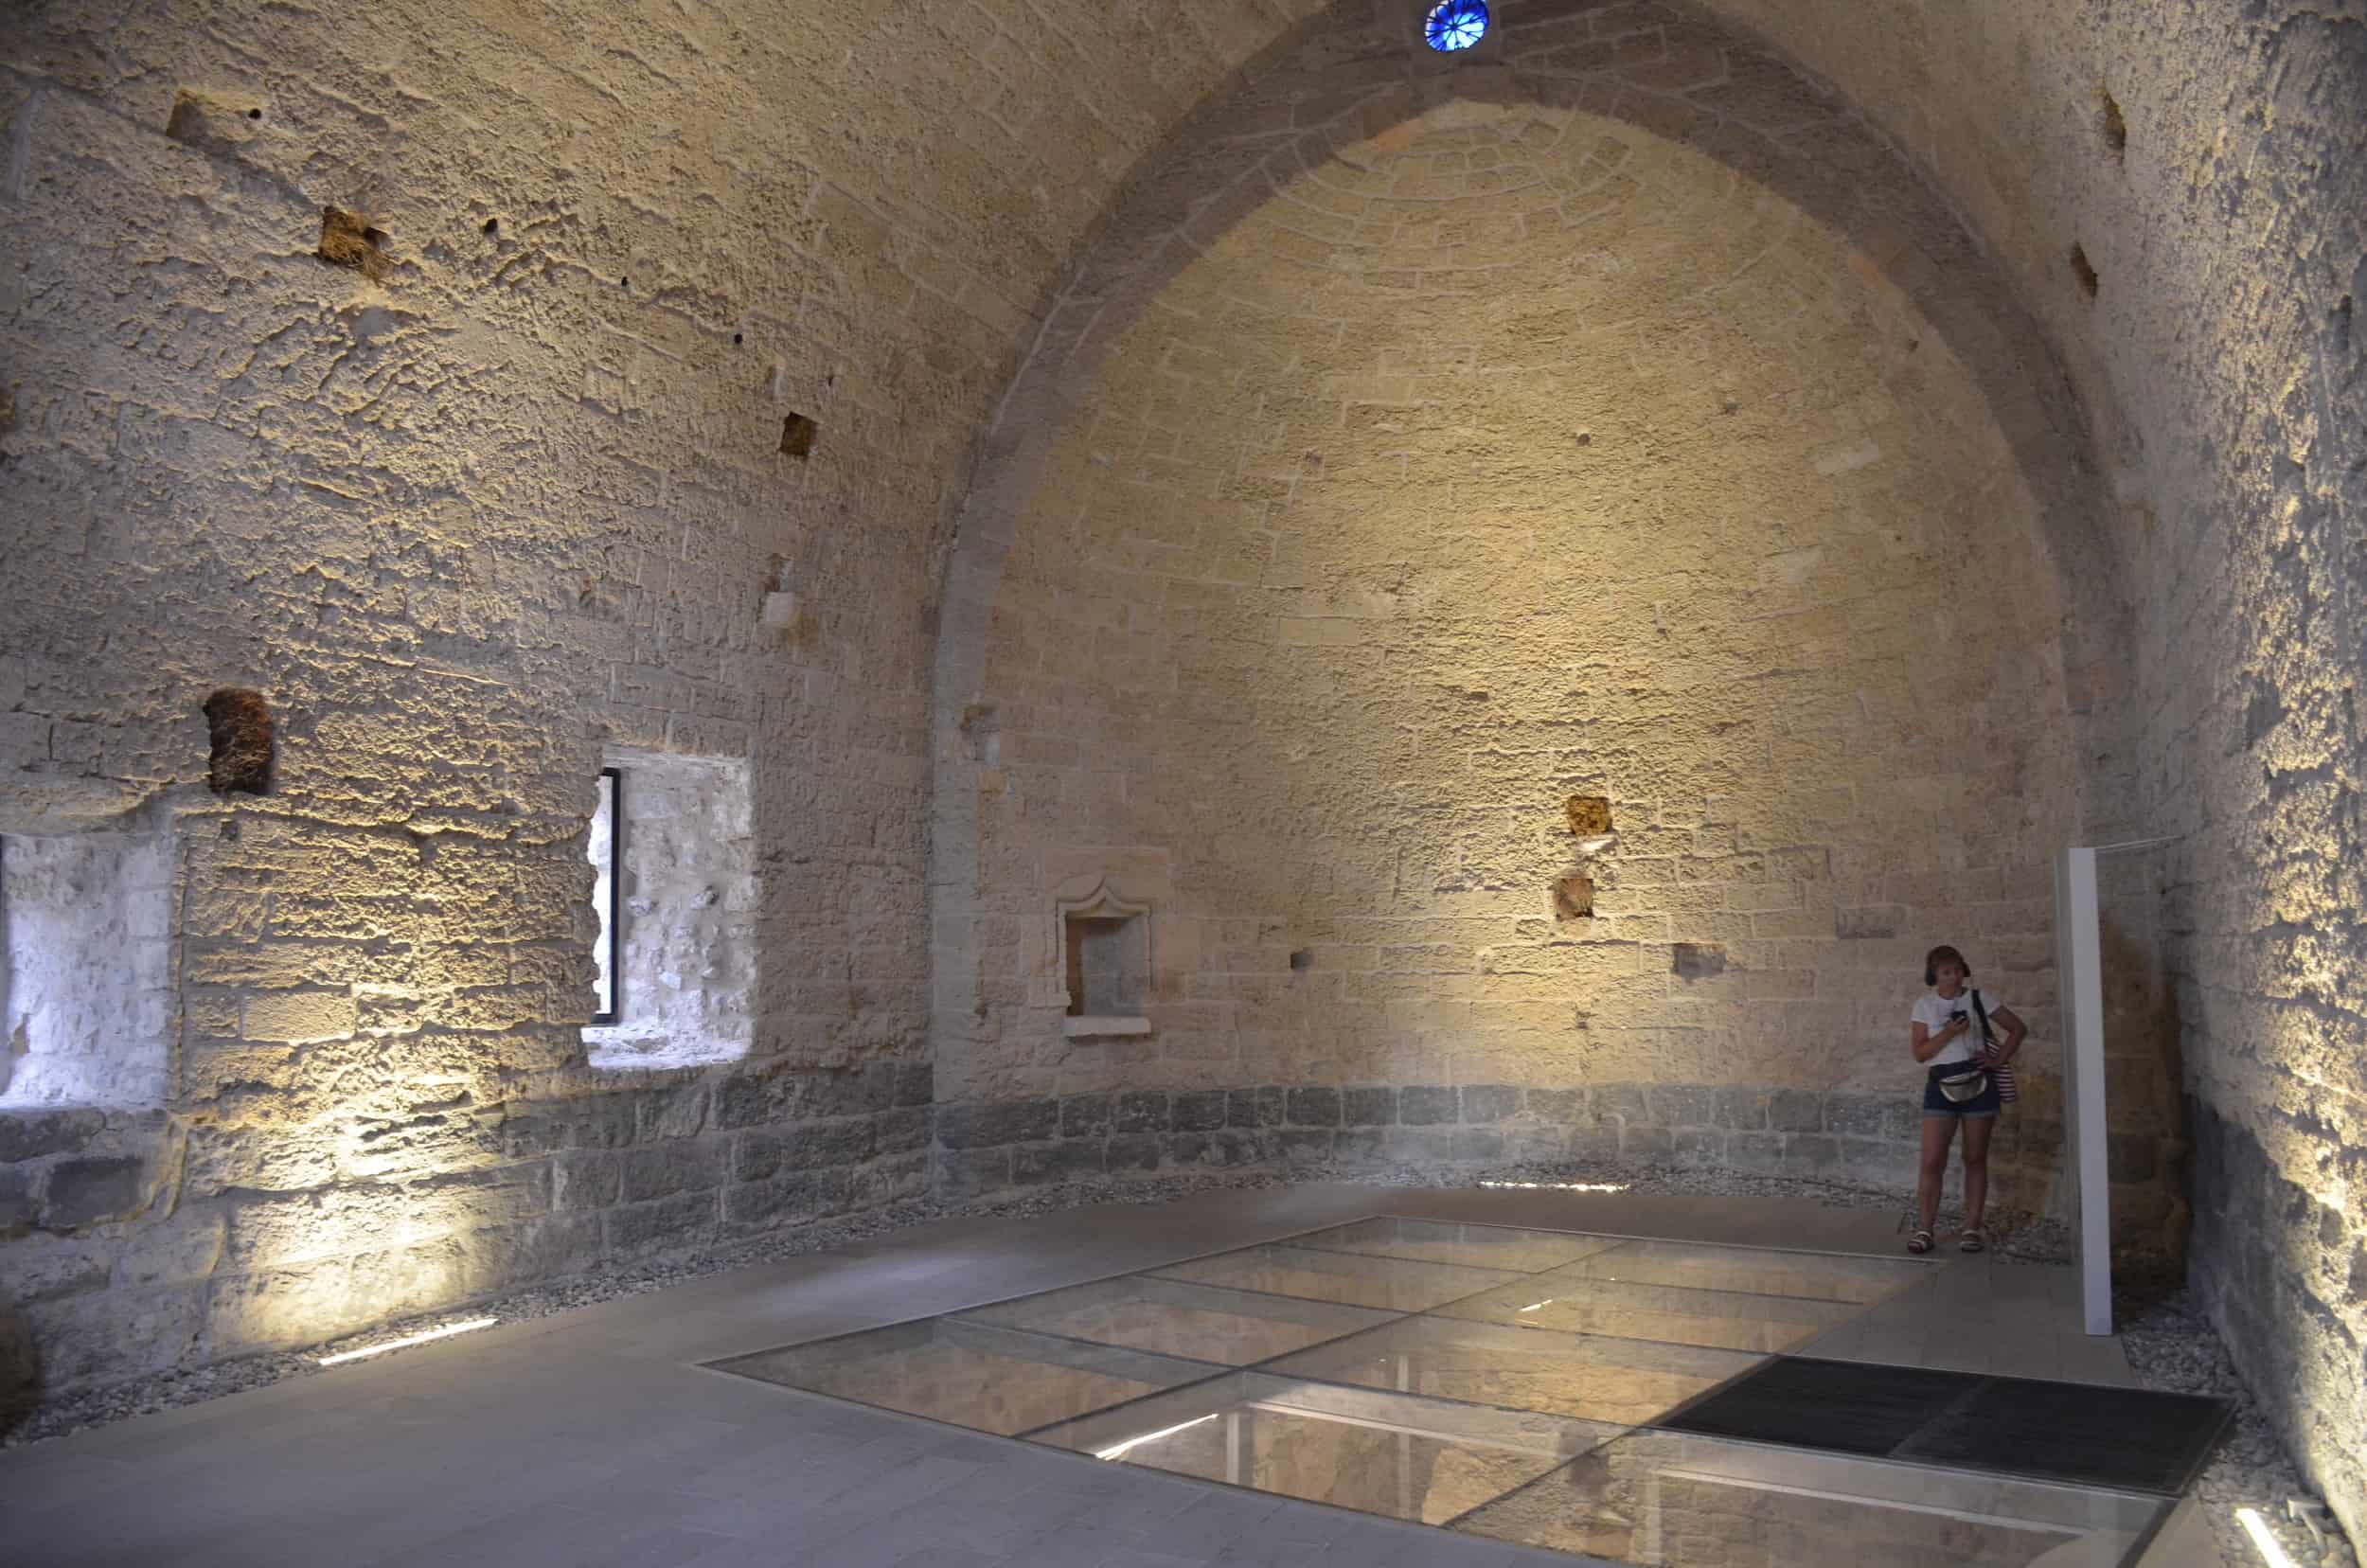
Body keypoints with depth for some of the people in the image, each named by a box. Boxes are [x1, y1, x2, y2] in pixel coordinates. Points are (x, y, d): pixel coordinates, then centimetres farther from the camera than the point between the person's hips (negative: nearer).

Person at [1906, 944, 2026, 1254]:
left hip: (1978, 1085, 0)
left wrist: (2000, 1058, -3)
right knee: (1932, 1161, -5)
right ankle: (1924, 1229, 0)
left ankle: (1972, 1228, 13)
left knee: (1975, 1159, 6)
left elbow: (2018, 1028, 7)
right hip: (1941, 1087, 0)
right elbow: (1920, 1052, -3)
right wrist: (1948, 1033, -17)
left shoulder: (1979, 999, 1)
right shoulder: (1925, 1006, 1)